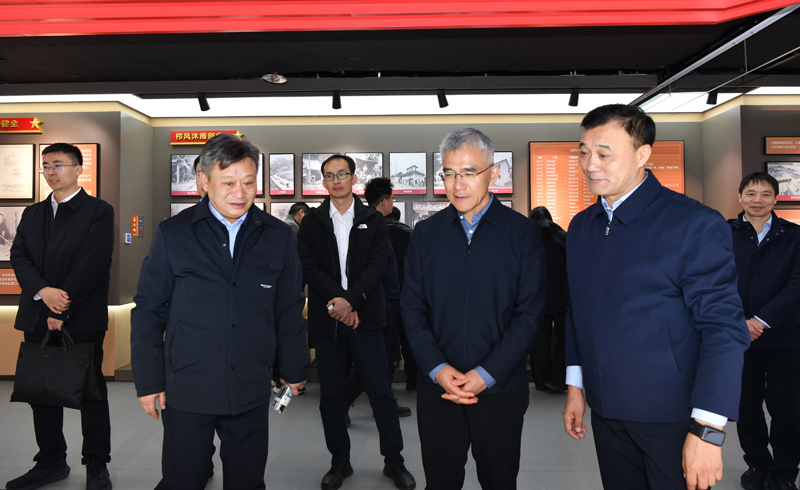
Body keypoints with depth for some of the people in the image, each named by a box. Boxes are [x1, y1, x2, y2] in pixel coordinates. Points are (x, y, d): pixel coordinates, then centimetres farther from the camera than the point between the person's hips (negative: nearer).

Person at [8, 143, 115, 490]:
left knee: (91, 394, 4)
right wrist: (43, 291, -14)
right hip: (37, 319, 6)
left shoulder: (99, 211, -3)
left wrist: (62, 309, -15)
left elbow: (93, 263, -12)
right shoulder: (32, 214, 16)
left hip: (82, 320, -6)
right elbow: (19, 257, 5)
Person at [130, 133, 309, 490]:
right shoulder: (173, 234, -2)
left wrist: (295, 371, 12)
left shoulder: (278, 237, 2)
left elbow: (289, 311, 8)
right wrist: (149, 381, -1)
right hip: (187, 391, -1)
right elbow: (148, 311, 1)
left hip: (251, 393, 2)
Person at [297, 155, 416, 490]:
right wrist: (338, 301, -14)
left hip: (365, 317, -1)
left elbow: (377, 265, -4)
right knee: (330, 395, 8)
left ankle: (394, 461, 16)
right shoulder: (312, 223, 8)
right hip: (326, 318, 1)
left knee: (381, 391, 1)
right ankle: (339, 463, 23)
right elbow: (309, 268, -3)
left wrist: (351, 300, -16)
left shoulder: (373, 221, 6)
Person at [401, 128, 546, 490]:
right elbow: (412, 308, 3)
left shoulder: (523, 233, -3)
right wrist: (437, 369, -10)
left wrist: (486, 374, -13)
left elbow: (530, 312, -6)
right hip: (437, 389, 2)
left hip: (500, 388, -1)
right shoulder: (426, 233, 3)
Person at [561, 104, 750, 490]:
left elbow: (724, 328, -15)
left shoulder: (694, 224, -12)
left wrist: (707, 430, -18)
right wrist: (575, 386, 12)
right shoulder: (580, 227, 6)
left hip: (672, 415, -5)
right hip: (606, 411, 5)